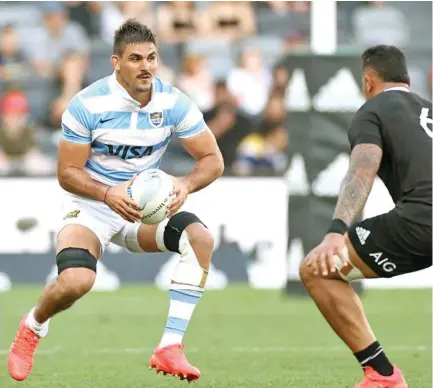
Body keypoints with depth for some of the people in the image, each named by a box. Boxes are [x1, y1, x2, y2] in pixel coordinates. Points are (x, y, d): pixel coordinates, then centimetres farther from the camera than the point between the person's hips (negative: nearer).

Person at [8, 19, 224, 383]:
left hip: (146, 205, 3)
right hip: (91, 206, -3)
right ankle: (33, 327, 7)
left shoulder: (174, 103, -9)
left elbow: (213, 160, -4)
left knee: (200, 237, -26)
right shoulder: (88, 105, -17)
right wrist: (108, 194, -30)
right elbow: (67, 172, -12)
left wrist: (186, 185, -25)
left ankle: (171, 347, -21)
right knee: (76, 281, -30)